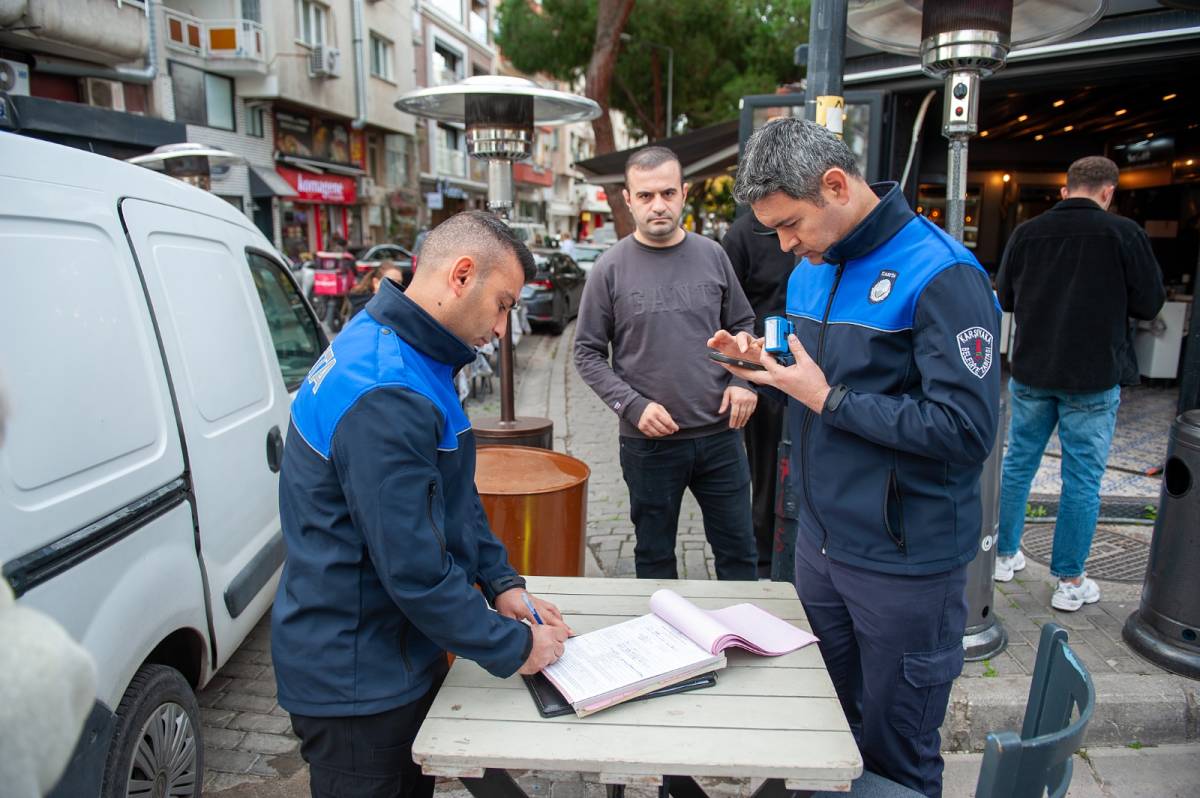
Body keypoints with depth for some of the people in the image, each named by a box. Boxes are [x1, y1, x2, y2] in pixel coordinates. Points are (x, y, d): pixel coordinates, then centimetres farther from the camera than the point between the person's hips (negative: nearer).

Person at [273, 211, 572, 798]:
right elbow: (415, 569, -29)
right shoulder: (384, 397, -31)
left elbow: (451, 497, 12)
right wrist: (514, 648, -15)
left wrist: (501, 583, 5)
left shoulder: (401, 353, 3)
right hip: (358, 680, -9)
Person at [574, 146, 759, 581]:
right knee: (655, 557, 15)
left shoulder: (712, 255, 3)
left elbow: (742, 325, 13)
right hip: (649, 441, -2)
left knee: (738, 552, 15)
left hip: (721, 434, 2)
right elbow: (588, 353, -2)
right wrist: (632, 405, -13)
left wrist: (744, 379, -4)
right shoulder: (611, 268, -6)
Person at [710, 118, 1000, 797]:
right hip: (821, 541, 7)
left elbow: (967, 429, -24)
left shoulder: (941, 275, -19)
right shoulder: (810, 271, 7)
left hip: (904, 561, -7)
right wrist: (762, 361, -3)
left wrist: (829, 398, -20)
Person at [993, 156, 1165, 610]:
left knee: (1018, 463, 16)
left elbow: (1004, 298, 9)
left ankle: (1006, 555, 26)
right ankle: (1069, 582, 13)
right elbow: (1150, 304, -3)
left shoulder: (1027, 233, -1)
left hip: (1031, 372, 3)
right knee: (1082, 480, 5)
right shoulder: (1123, 234, -10)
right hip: (1094, 377, -3)